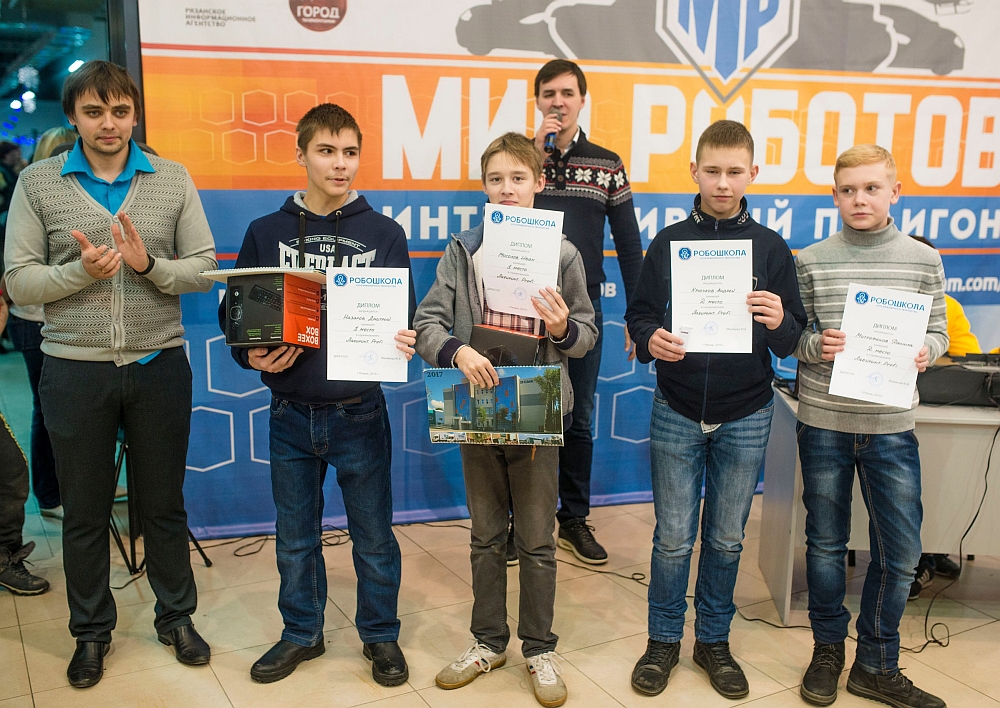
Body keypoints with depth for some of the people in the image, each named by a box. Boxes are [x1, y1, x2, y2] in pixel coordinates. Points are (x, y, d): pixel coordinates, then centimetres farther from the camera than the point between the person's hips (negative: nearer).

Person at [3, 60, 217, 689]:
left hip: (159, 365, 0)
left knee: (165, 504, 13)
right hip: (75, 370, 0)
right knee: (84, 512, 12)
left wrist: (149, 264, -19)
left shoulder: (173, 180, 1)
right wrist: (82, 269, -19)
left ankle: (177, 617, 32)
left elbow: (203, 269, -1)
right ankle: (92, 631, 31)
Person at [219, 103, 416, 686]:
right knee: (296, 536, 15)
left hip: (359, 413, -1)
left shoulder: (384, 234, 1)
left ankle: (382, 636, 29)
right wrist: (254, 355, -13)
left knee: (373, 535, 10)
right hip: (291, 414, 2)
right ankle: (302, 634, 34)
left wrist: (401, 344, -20)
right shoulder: (267, 233, 4)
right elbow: (234, 312, 6)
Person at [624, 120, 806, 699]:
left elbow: (793, 340, 1)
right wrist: (651, 338, -21)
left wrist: (779, 322, -22)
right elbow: (638, 315, 2)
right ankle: (664, 640, 25)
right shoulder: (668, 242, 0)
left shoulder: (771, 247, 1)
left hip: (745, 418, 1)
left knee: (727, 539, 12)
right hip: (678, 413, 0)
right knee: (673, 537, 7)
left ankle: (714, 640, 30)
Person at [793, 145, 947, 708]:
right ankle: (829, 651, 30)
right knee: (826, 543, 11)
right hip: (824, 422, -1)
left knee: (900, 551, 4)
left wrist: (923, 352, -14)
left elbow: (938, 332, 8)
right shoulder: (812, 261, 0)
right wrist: (815, 345, -17)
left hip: (891, 426, 1)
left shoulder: (924, 261, 3)